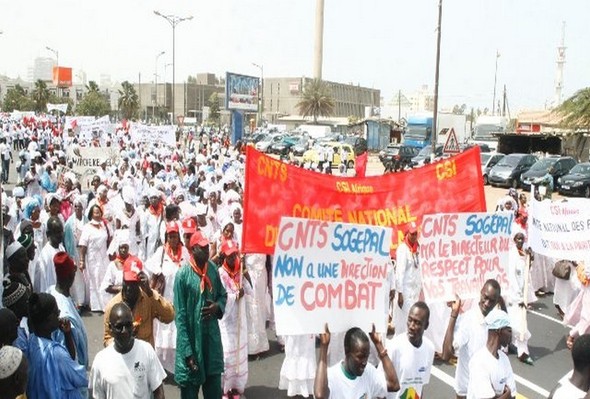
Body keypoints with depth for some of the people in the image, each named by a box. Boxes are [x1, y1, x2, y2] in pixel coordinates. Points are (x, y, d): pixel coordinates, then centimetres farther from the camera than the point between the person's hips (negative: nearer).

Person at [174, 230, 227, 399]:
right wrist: (187, 352, -16)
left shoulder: (213, 268, 0)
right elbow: (180, 316, -14)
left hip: (212, 337, 5)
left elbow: (223, 295, 15)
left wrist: (217, 307, -10)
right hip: (191, 338, -5)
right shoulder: (183, 275, -16)